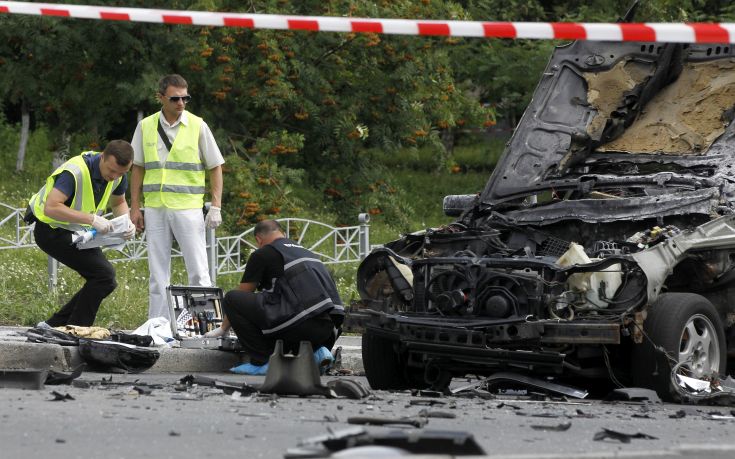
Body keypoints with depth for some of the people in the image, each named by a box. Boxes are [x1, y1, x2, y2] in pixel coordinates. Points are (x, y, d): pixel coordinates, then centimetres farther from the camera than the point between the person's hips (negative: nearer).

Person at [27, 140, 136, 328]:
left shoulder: (118, 175, -5)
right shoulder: (76, 171, -30)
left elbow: (118, 203, 15)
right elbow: (51, 208, -38)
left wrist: (127, 223, -8)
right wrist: (92, 219, -42)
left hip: (78, 232, 9)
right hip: (52, 231, -9)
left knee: (104, 281, 4)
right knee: (104, 275, -19)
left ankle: (55, 325, 10)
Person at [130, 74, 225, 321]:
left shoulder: (197, 125, 0)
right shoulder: (146, 126, 6)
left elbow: (215, 167, 3)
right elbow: (137, 168, 13)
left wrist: (216, 207, -4)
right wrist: (135, 208, 7)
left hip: (188, 208, -3)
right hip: (155, 208, 3)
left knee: (198, 271, -4)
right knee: (158, 273, 7)